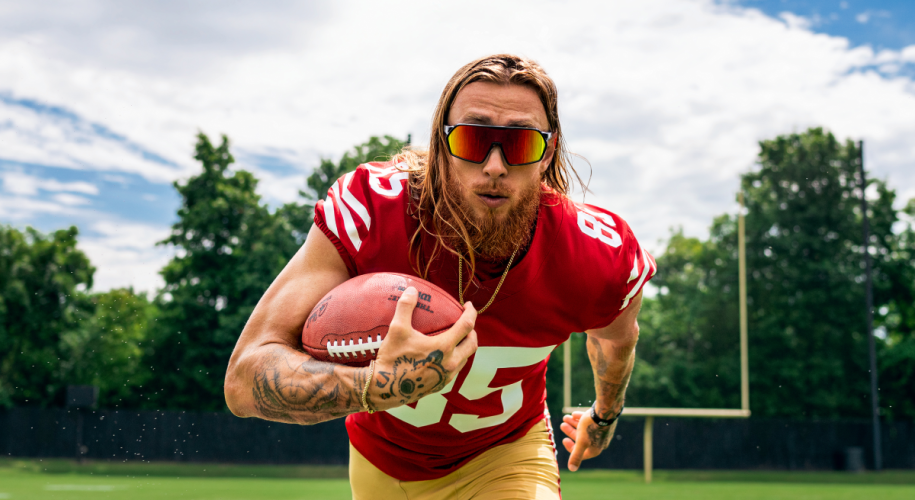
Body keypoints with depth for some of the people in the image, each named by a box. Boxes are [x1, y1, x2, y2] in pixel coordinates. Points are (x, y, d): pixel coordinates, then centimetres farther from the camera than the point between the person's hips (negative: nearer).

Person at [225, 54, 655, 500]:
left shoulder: (600, 255, -26)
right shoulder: (368, 210, -33)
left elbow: (615, 336, 1)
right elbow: (244, 378, -39)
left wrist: (605, 415, 19)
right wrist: (378, 387, -56)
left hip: (505, 456, 0)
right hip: (380, 462, 0)